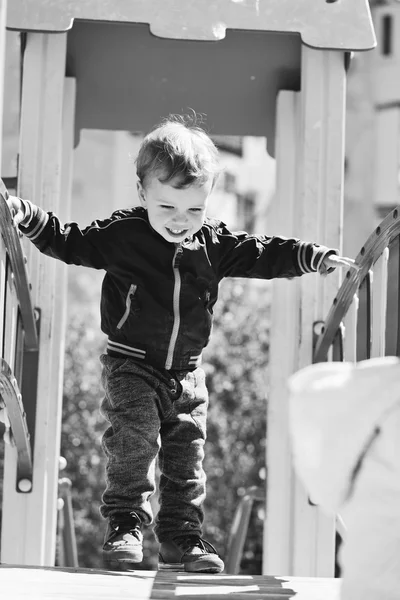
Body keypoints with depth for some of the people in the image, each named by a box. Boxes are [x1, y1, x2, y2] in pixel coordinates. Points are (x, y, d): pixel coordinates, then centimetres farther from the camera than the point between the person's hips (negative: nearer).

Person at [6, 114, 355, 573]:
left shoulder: (215, 243, 0)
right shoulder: (122, 235, -9)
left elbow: (265, 255, 5)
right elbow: (67, 242, -5)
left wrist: (318, 258, -3)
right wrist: (26, 216, -17)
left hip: (186, 371, 4)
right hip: (132, 366, -4)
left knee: (187, 456, 6)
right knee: (134, 437, -22)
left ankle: (181, 540, 14)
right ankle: (125, 524, -11)